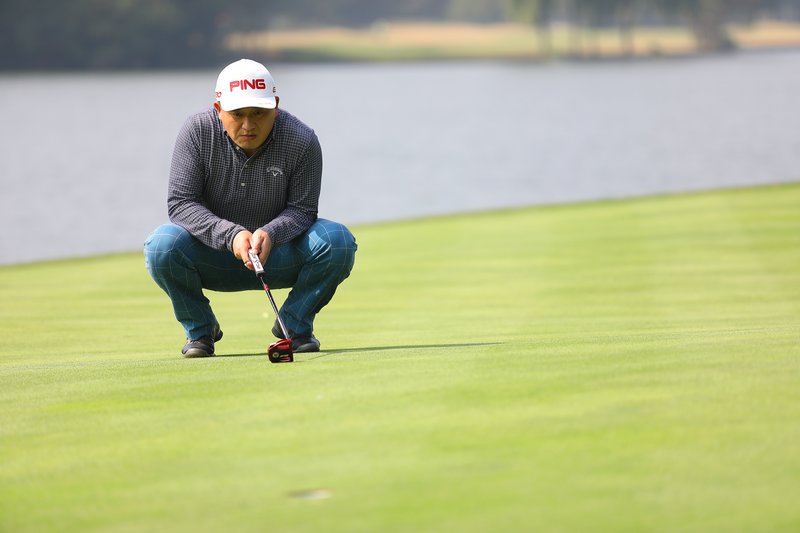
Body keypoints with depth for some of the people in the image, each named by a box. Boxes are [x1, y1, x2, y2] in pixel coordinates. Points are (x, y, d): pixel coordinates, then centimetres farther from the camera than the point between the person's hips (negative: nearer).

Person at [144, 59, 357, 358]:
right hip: (213, 259, 0)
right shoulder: (197, 132, -15)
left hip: (278, 257, 0)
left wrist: (271, 234, -33)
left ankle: (295, 325, -1)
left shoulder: (302, 141, -16)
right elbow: (180, 202, -17)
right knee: (162, 246, -31)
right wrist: (230, 235, -32)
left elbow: (301, 209, -10)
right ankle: (199, 329, -3)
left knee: (337, 241, -27)